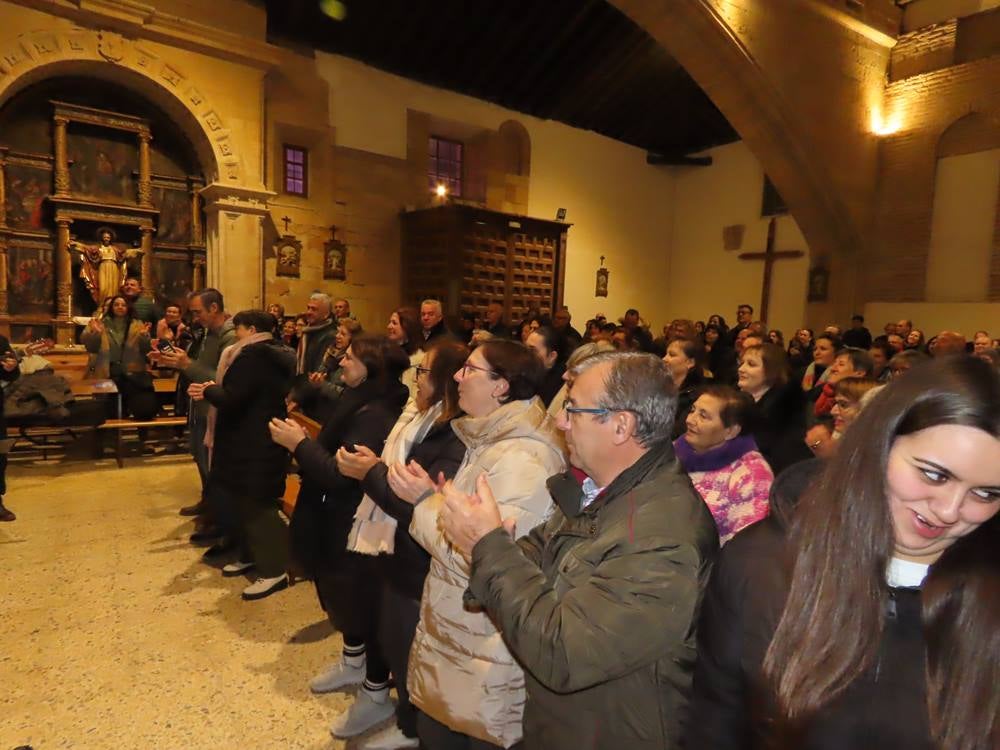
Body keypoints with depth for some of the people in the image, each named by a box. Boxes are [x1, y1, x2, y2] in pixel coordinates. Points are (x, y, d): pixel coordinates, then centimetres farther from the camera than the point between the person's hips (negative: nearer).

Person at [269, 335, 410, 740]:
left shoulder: (375, 415, -26)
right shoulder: (361, 402, 8)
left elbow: (339, 474, -28)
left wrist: (298, 444, -19)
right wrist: (306, 442, 2)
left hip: (360, 526, -10)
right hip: (345, 519, 10)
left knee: (362, 600, 3)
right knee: (345, 594, 24)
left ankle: (376, 695, 21)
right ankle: (353, 663, 47)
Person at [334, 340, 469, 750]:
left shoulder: (456, 441, -25)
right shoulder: (422, 419, 6)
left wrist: (373, 473, -20)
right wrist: (374, 464, -6)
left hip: (420, 569, -10)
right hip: (399, 556, 10)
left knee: (410, 654, 10)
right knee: (394, 645, 24)